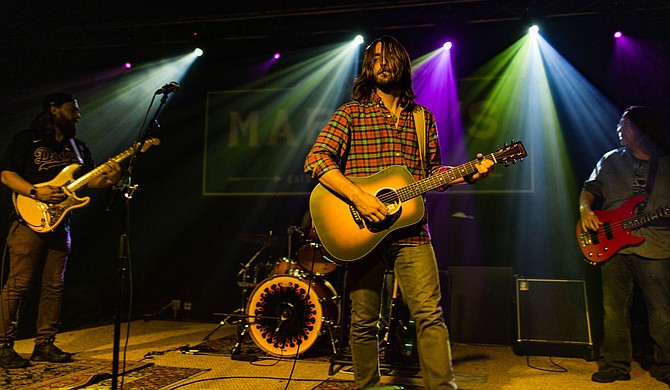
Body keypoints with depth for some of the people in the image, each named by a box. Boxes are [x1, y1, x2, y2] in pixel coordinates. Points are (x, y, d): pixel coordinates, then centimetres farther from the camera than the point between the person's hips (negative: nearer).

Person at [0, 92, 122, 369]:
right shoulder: (26, 139, 1)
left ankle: (44, 345, 15)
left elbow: (91, 180, 14)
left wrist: (108, 178, -8)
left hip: (60, 224, 6)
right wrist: (36, 192, -20)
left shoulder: (78, 147, 18)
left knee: (54, 287, 6)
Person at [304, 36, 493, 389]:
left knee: (430, 315, -6)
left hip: (411, 232, 2)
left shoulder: (423, 118, 16)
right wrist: (358, 196, -20)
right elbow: (316, 159, -9)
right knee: (363, 321, 6)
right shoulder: (351, 114, 4)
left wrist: (469, 174, 3)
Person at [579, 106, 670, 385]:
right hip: (613, 245, 2)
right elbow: (589, 188, 14)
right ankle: (616, 365, 14)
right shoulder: (611, 160, 13)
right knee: (614, 309, 3)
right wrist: (585, 210, -5)